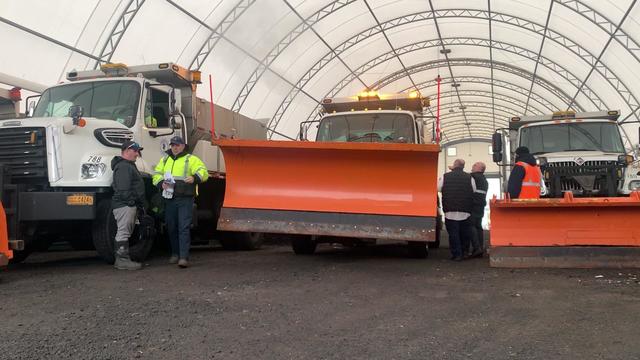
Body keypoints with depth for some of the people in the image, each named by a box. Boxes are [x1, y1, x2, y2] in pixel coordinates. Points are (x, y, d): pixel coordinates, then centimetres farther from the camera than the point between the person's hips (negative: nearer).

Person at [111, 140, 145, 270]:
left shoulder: (128, 165, 23)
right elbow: (123, 189, -22)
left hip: (129, 205, 12)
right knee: (123, 232, -9)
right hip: (125, 205, -12)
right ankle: (122, 260, -7)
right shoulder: (123, 167, -13)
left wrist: (138, 204, 23)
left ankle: (121, 260, 18)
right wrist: (131, 201, -21)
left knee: (125, 232, 13)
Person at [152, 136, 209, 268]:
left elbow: (203, 172, -8)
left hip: (185, 199, -5)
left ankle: (184, 257, -13)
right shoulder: (165, 160, 19)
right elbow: (156, 175, 15)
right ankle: (175, 254, 26)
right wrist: (161, 183, -7)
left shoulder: (191, 159, 3)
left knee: (184, 227, -10)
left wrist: (195, 178, -29)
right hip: (169, 199, 5)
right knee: (171, 227, 12)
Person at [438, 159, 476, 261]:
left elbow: (438, 188, 10)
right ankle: (464, 252, 18)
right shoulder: (469, 178, 0)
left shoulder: (445, 177, -2)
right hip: (465, 212, 1)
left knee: (453, 233, 3)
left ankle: (456, 254, 0)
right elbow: (474, 192, 6)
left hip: (450, 211, -1)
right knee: (465, 233, 12)